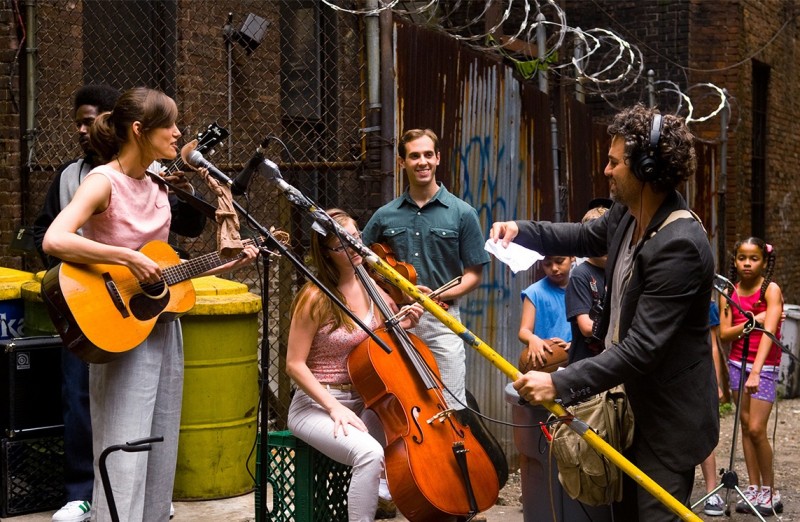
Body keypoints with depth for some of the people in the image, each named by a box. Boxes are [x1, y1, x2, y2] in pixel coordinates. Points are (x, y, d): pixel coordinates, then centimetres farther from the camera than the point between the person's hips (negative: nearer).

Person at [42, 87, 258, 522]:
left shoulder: (156, 189, 10)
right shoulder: (103, 182, -13)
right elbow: (54, 241, -29)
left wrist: (229, 264, 11)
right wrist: (128, 257, -28)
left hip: (163, 329, 8)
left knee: (160, 455, 13)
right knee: (125, 460, -5)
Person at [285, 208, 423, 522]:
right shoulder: (316, 298, -14)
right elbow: (295, 365, -12)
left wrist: (403, 324, -2)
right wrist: (334, 407, -21)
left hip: (362, 402, 7)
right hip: (317, 405, -7)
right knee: (370, 453, -32)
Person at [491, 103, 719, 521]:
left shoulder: (680, 245, -30)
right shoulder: (628, 214, -2)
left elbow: (642, 346, -32)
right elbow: (586, 237, 22)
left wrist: (560, 383, -33)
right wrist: (521, 230, 8)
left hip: (668, 416, -9)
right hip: (631, 401, 9)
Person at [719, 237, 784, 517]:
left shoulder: (771, 290, -13)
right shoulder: (729, 293, 1)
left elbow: (769, 332, -24)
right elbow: (724, 333, -4)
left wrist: (756, 371, -34)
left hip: (765, 365, -5)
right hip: (737, 362, 5)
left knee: (757, 429, -10)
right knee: (745, 426, 6)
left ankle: (770, 492, 5)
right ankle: (754, 488, 13)